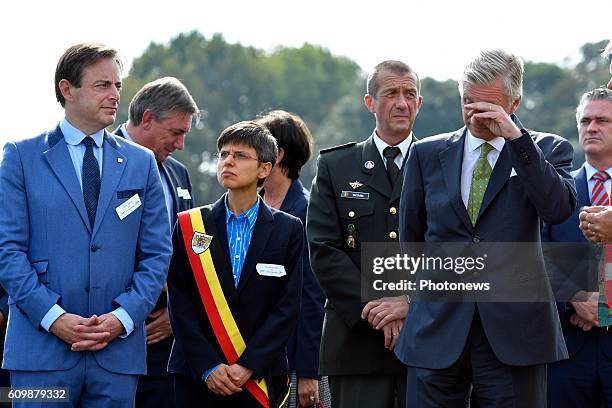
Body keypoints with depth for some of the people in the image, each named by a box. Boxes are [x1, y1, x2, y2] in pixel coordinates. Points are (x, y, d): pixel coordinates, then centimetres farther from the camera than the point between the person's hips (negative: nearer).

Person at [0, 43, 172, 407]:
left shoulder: (141, 163, 13)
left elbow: (157, 254, 9)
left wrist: (123, 317, -6)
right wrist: (53, 317, -13)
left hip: (118, 353, 2)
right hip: (42, 349, -2)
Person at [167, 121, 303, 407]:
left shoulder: (288, 230, 4)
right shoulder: (190, 226, 6)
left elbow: (287, 307, -2)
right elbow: (180, 303, 0)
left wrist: (247, 367, -11)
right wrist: (208, 367, -10)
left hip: (261, 378, -1)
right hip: (197, 377, 1)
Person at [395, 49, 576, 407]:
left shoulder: (546, 150, 5)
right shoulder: (427, 154, 11)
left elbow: (560, 209, -14)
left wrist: (516, 137, -16)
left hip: (513, 331, -2)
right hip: (437, 331, 2)